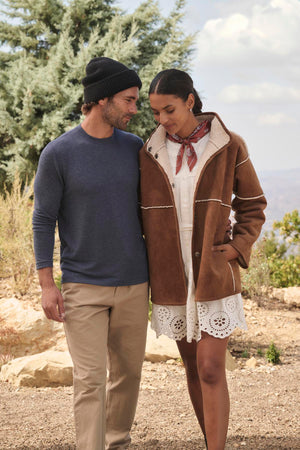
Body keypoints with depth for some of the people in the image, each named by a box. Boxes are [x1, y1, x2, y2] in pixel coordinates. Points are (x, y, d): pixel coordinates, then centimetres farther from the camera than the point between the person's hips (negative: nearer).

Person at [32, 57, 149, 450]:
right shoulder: (58, 154, -8)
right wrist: (47, 285, -8)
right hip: (82, 287, -4)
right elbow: (44, 220, -4)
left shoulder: (135, 148, 4)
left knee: (128, 371, 11)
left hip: (134, 284, 4)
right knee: (90, 380, -7)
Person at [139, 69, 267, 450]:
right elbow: (141, 216, 9)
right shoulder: (149, 154, 1)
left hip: (214, 276, -3)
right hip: (171, 279, 3)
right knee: (193, 366, 12)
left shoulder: (229, 147, -5)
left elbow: (252, 205, 4)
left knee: (211, 370, -10)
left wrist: (237, 247, -10)